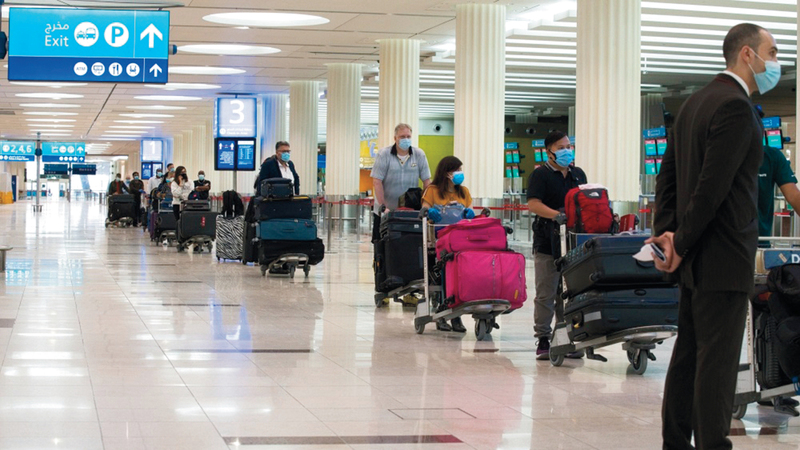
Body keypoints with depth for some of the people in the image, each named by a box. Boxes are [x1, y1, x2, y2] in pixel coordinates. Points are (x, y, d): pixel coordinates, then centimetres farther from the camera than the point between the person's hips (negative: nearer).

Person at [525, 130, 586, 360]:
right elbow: (533, 204, -13)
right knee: (546, 294, -1)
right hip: (548, 243, -5)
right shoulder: (540, 175, -1)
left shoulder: (578, 174, 18)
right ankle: (543, 339, 4)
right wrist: (556, 215, -27)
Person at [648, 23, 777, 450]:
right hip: (723, 258, -9)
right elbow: (712, 188, -21)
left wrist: (667, 232, 4)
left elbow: (668, 173, 13)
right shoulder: (736, 107, -16)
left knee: (688, 354, 13)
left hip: (696, 257, 9)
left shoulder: (694, 102, 14)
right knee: (718, 362, -5)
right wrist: (681, 246, -13)